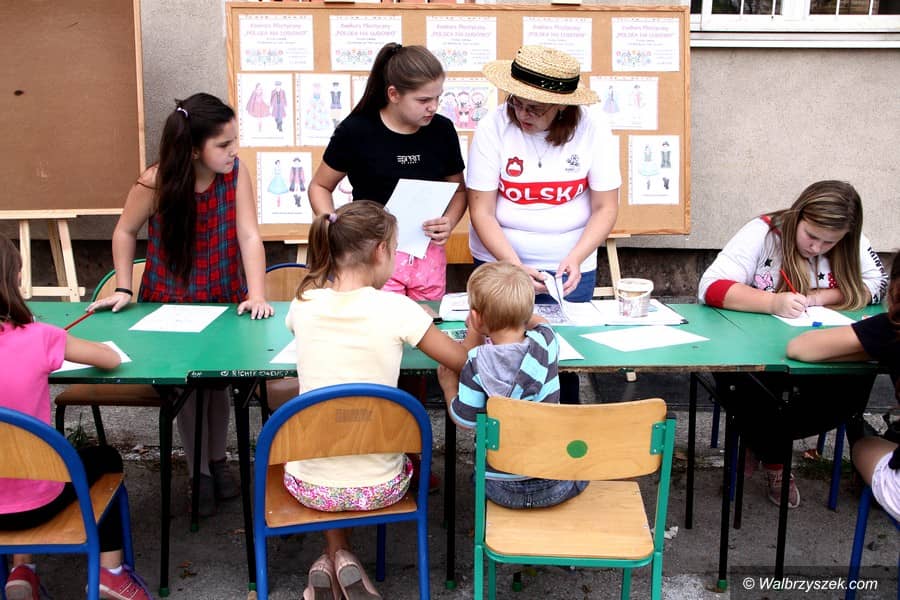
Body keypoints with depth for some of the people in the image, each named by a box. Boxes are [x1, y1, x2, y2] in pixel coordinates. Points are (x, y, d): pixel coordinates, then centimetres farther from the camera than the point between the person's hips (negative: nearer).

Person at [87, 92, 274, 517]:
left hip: (223, 300, 1)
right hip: (169, 303, -1)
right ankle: (199, 472, 18)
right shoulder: (157, 183, -19)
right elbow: (125, 231, -4)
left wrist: (256, 295, -29)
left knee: (218, 378, 10)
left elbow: (249, 236, -20)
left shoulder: (236, 173, -16)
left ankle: (217, 459, 32)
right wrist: (123, 288, -8)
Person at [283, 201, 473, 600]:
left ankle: (335, 556, 19)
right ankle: (343, 563, 15)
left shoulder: (303, 305, -6)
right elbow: (462, 362, -5)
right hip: (378, 488, -2)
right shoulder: (396, 309, -15)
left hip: (310, 486, 3)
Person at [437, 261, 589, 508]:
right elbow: (537, 322, 15)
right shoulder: (546, 343, -11)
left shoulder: (478, 362, -19)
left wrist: (449, 386, 7)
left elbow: (464, 420, -9)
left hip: (502, 489, -1)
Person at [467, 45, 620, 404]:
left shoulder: (592, 128, -9)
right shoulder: (493, 128, -12)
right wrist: (515, 265, -23)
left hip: (569, 267, 1)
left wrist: (576, 259, -19)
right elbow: (482, 212, -11)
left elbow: (605, 208, -4)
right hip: (500, 262, -1)